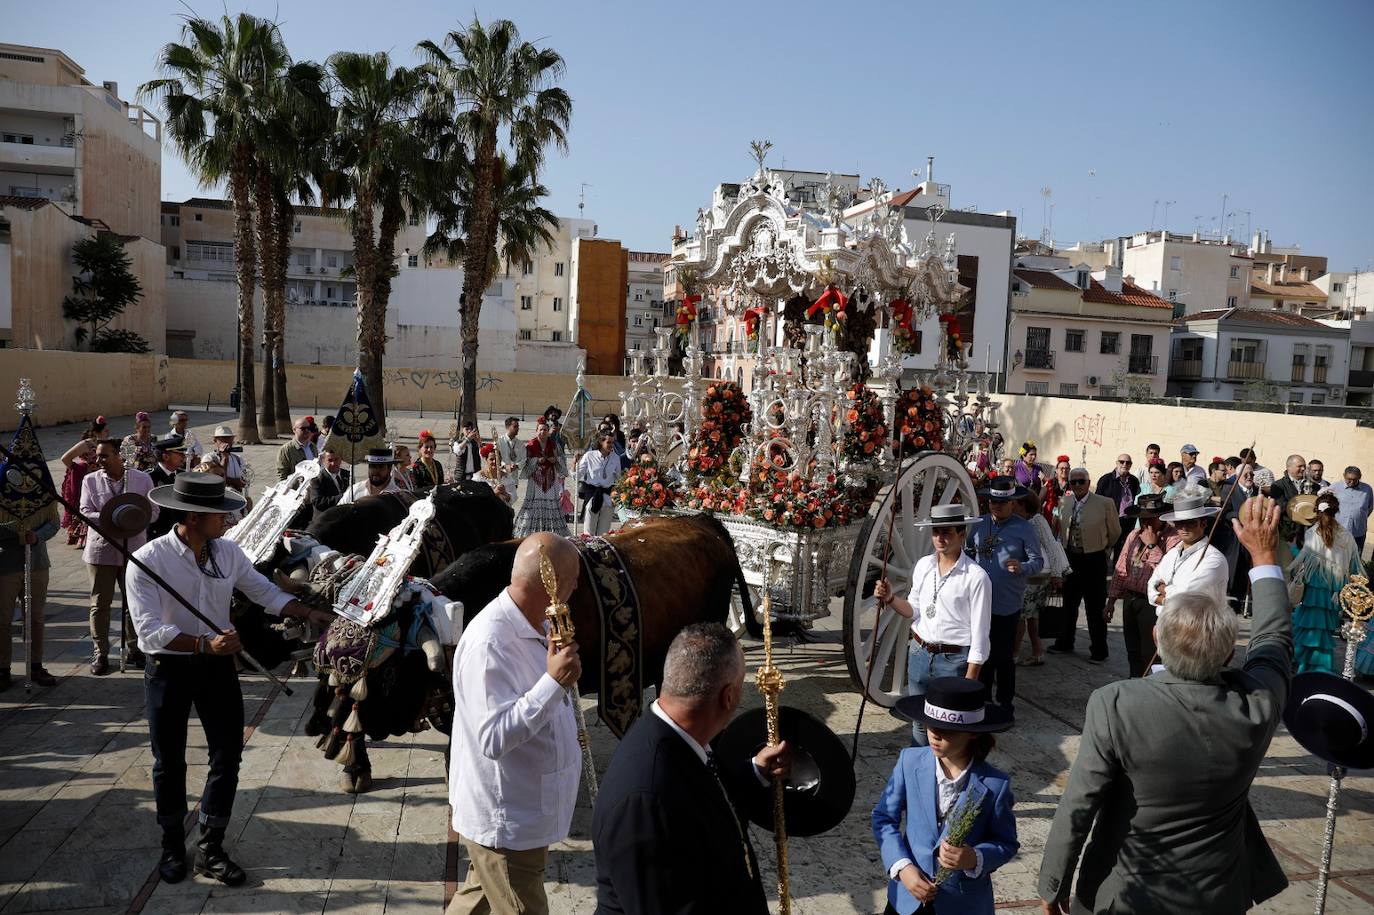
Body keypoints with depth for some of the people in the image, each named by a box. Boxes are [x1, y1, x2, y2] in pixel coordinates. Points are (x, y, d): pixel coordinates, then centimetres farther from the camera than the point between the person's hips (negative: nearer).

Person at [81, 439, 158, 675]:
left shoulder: (142, 479, 2)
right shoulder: (90, 481, 3)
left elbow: (153, 512, 3)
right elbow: (85, 512, -4)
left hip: (134, 548, 0)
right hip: (100, 548, 0)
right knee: (100, 604, 4)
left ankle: (134, 649, 21)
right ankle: (100, 653, 15)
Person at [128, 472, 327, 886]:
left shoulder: (228, 552, -2)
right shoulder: (147, 560, -17)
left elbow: (268, 593, 3)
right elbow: (149, 629, -23)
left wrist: (311, 614, -9)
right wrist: (204, 645, -33)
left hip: (217, 666, 4)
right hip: (168, 669, -4)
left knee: (228, 755, 4)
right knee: (169, 762, 11)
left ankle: (210, 849, 21)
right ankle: (173, 847, 33)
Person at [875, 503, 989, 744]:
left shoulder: (976, 577, -14)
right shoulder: (923, 565, 3)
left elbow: (980, 634, -12)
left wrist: (970, 680, -12)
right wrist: (890, 598, -5)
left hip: (953, 661, -5)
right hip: (919, 654, 5)